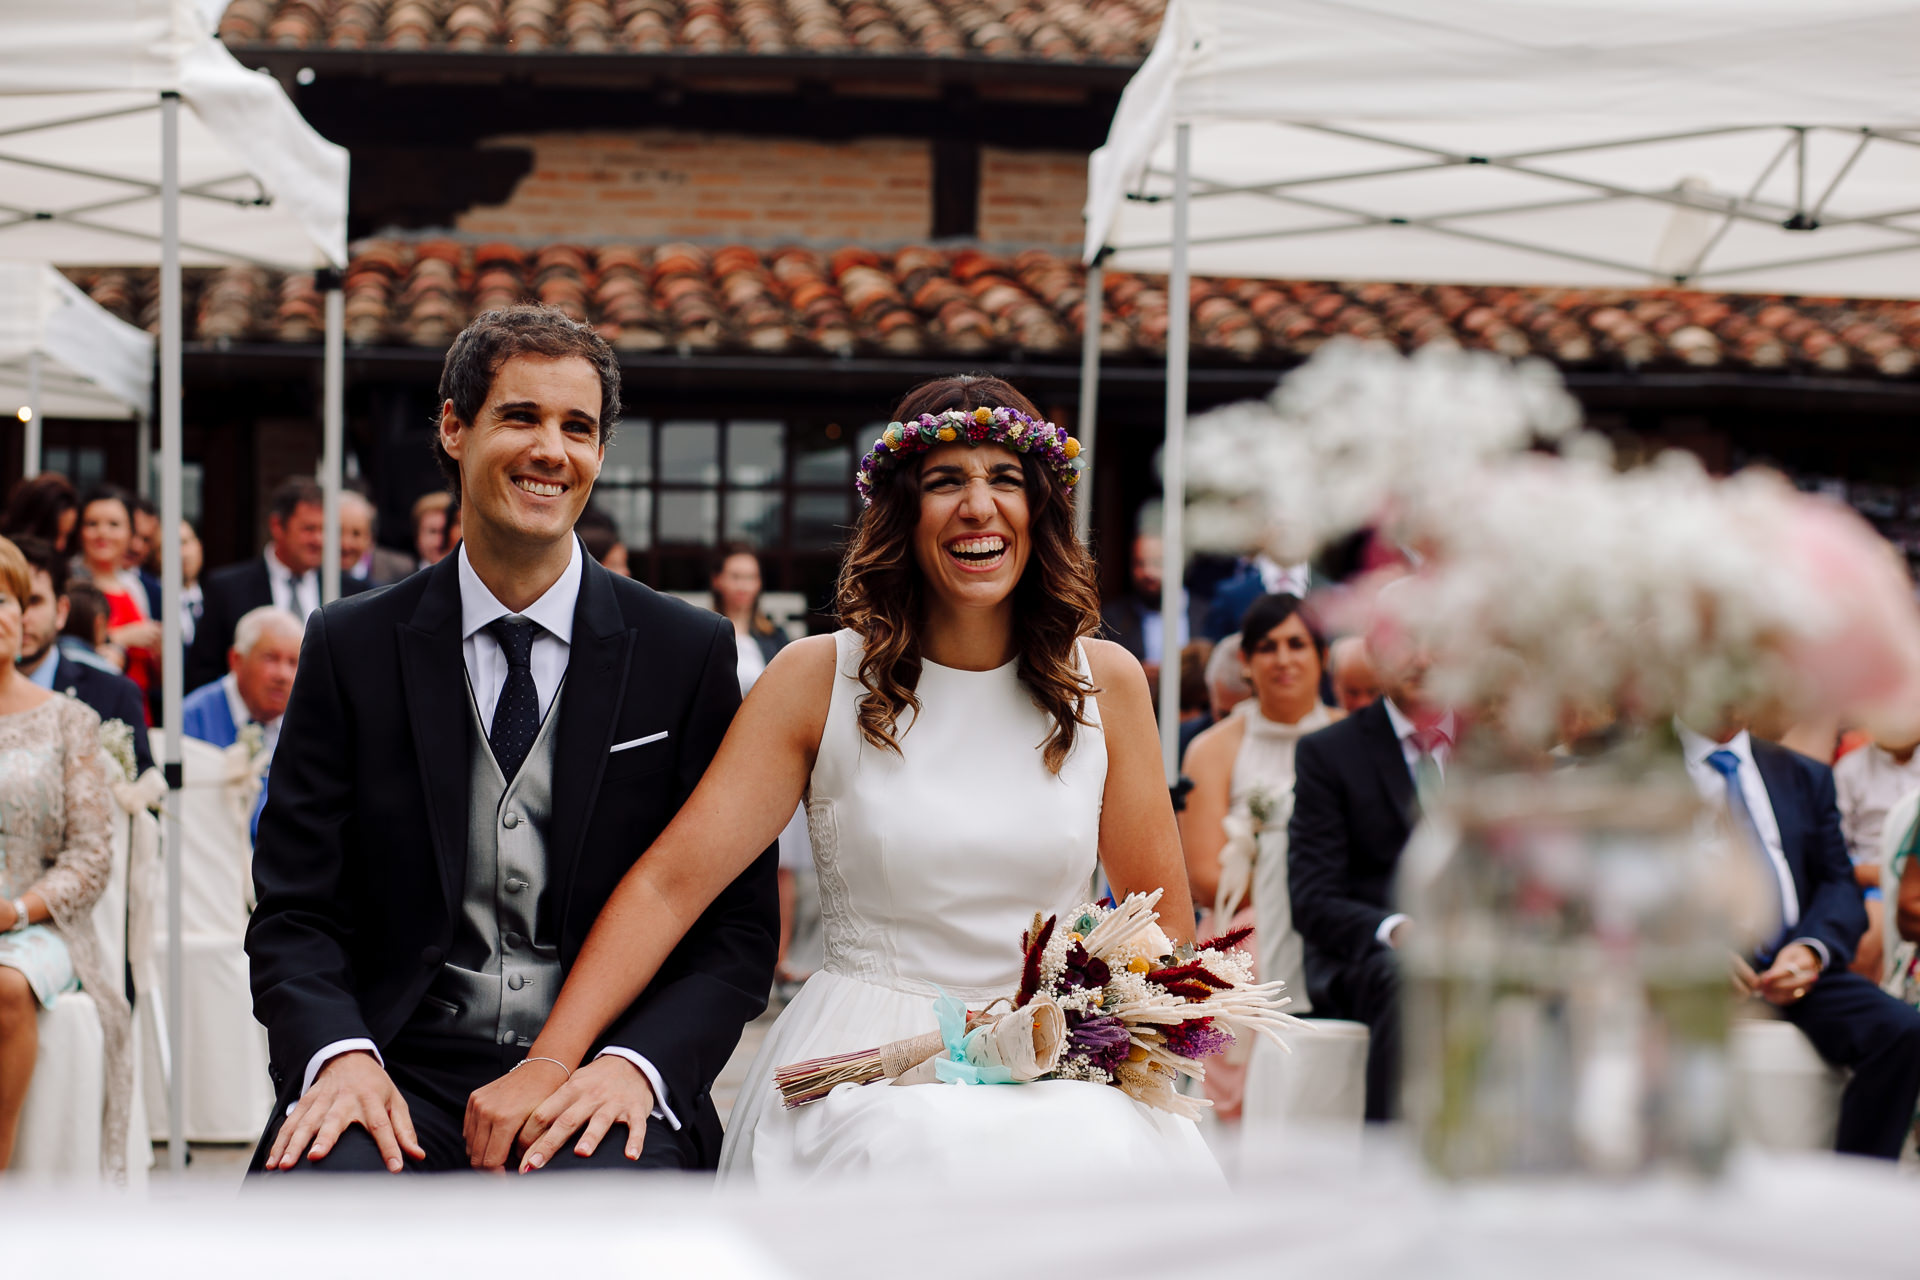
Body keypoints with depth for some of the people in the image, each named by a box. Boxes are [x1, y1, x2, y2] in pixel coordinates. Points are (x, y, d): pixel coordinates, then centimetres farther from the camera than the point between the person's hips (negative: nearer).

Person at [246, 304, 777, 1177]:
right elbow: (294, 910, 5)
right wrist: (341, 1053, -16)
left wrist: (635, 1064, -15)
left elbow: (737, 924, 4)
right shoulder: (352, 647, 8)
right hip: (403, 1076, 1)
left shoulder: (689, 654, 6)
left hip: (599, 1080, 0)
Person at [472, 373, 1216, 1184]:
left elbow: (1165, 920, 12)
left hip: (1061, 1075, 2)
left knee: (1104, 1158, -34)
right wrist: (550, 1062, -18)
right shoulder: (818, 679, 1)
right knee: (941, 1156, -37)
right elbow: (670, 879, -6)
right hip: (864, 1061, -2)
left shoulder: (1105, 682, 7)